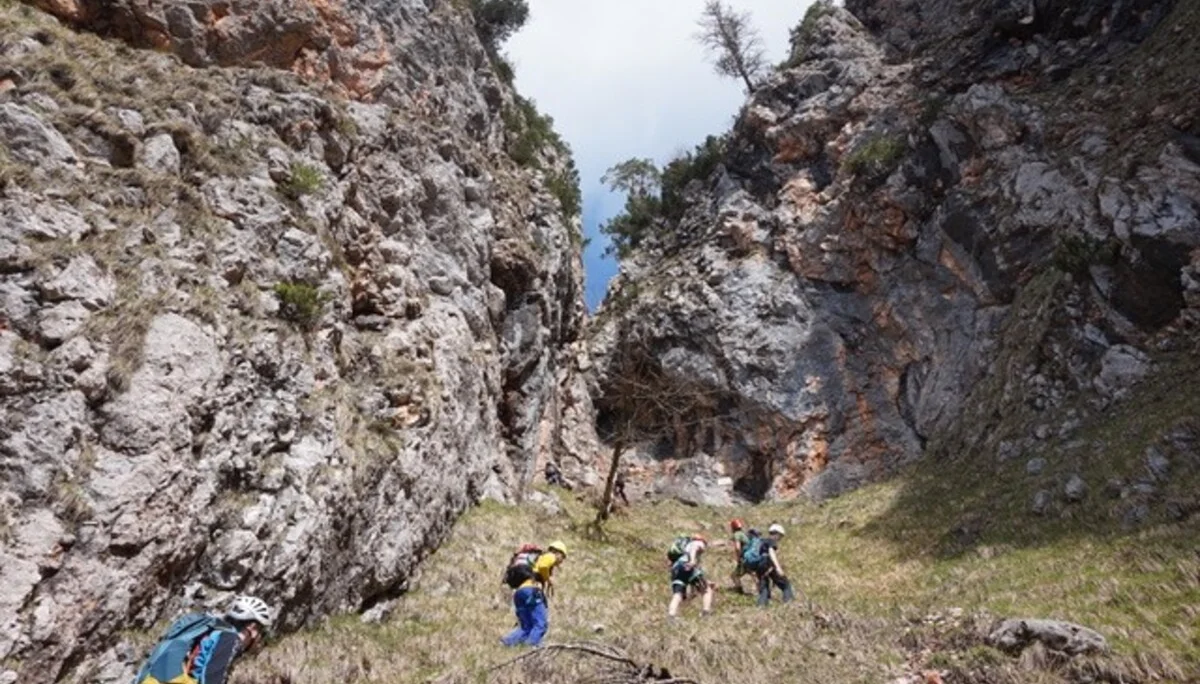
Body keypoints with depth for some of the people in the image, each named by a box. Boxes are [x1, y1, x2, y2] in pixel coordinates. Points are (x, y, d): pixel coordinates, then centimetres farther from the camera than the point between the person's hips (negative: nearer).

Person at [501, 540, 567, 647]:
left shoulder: (538, 559, 35)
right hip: (532, 590, -8)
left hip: (518, 592, 8)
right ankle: (530, 646, -21)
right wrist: (549, 579, 0)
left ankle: (507, 641, -9)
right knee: (541, 624, -8)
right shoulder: (550, 556, 9)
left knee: (525, 627, 9)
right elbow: (543, 566, -13)